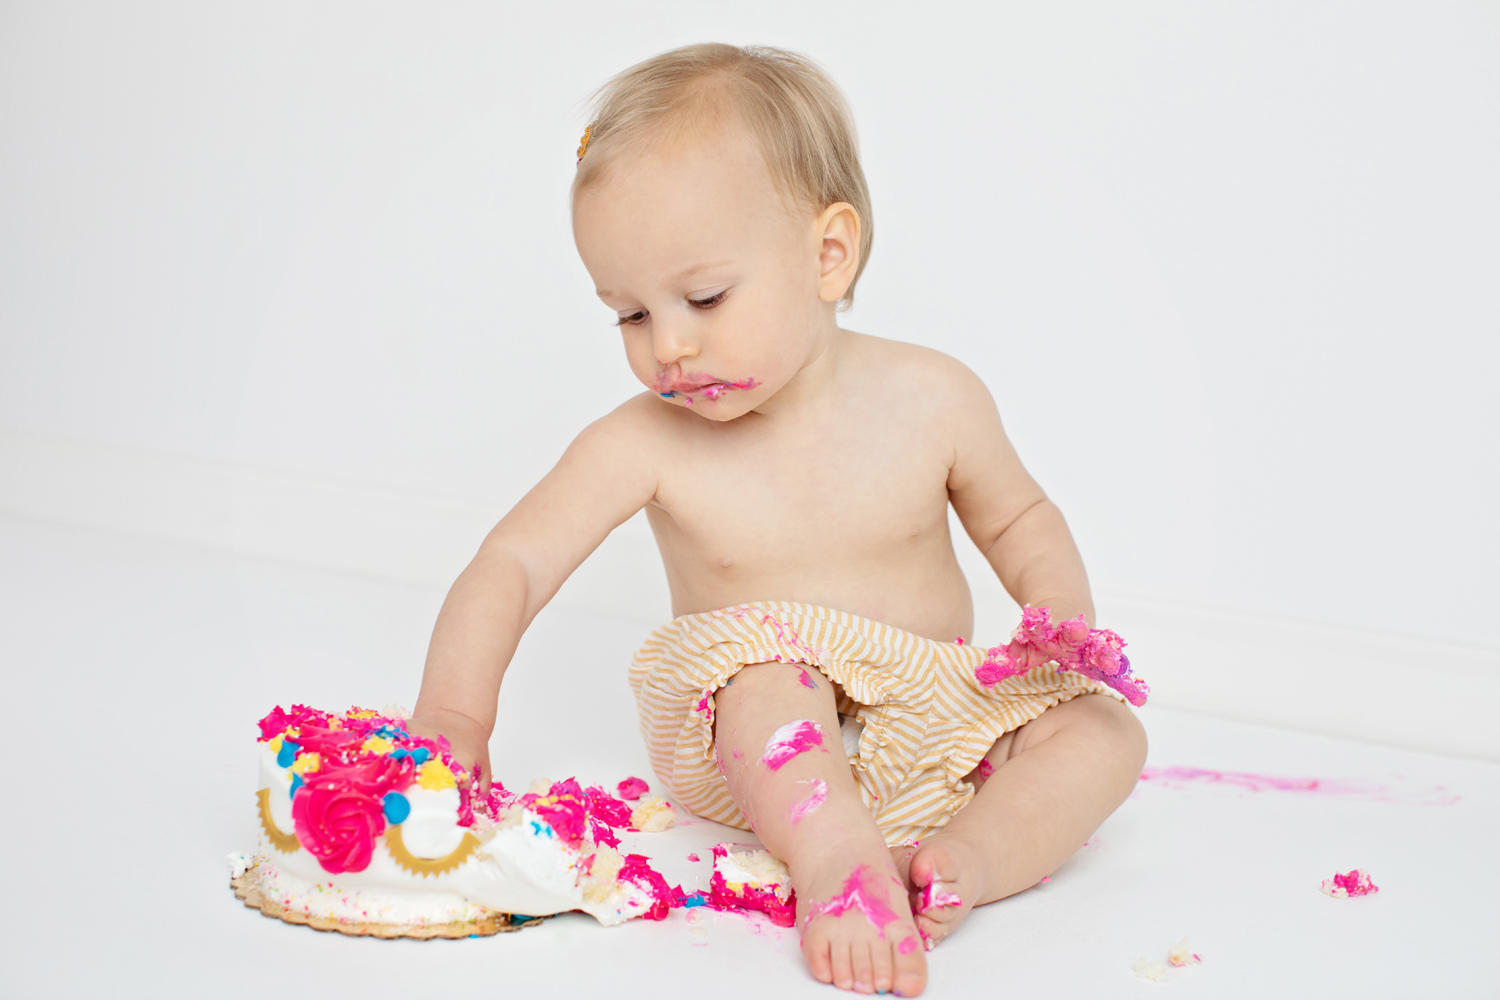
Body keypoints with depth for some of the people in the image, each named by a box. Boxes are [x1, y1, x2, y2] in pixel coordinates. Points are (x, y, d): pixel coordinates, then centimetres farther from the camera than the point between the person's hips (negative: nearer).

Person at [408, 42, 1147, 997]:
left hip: (932, 724, 3)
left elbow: (1017, 516, 8)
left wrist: (1065, 616, -11)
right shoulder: (643, 446, -13)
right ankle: (835, 857, -45)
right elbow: (510, 568, -15)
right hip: (752, 741, -3)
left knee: (1105, 728, -15)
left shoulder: (933, 399, -9)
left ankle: (971, 855, -36)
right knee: (762, 645, -33)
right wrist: (452, 717, -29)